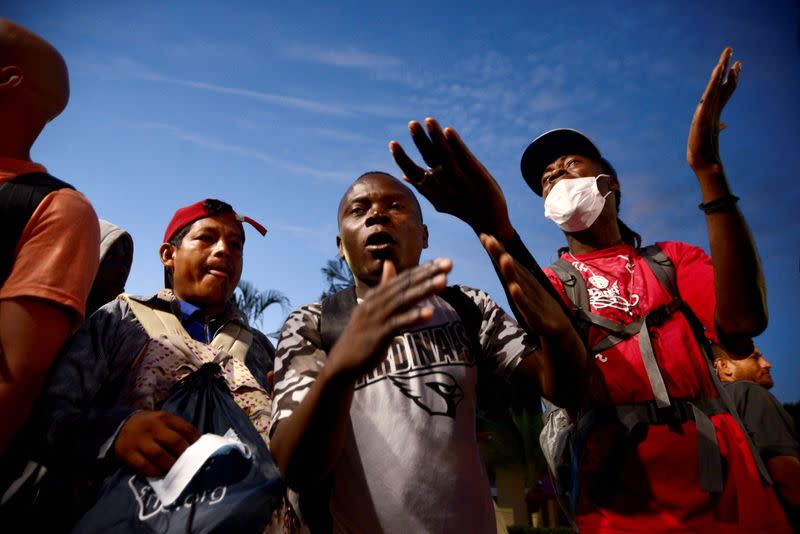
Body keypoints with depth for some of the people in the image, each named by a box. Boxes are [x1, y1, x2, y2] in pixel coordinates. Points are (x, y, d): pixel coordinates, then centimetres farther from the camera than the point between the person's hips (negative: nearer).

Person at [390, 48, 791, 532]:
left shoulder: (673, 258, 8)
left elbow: (742, 321, -13)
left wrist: (709, 169, -17)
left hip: (731, 495, 2)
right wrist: (497, 231, -38)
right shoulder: (548, 281, 4)